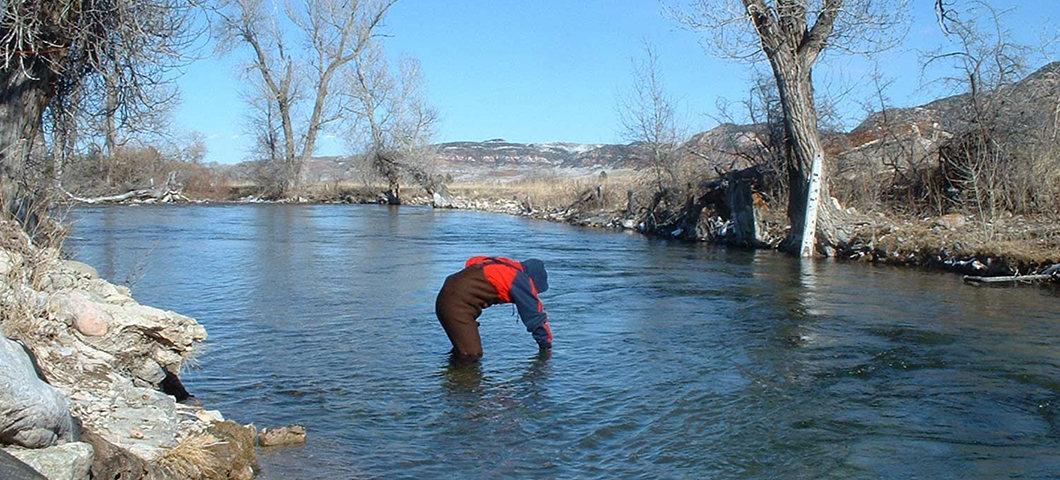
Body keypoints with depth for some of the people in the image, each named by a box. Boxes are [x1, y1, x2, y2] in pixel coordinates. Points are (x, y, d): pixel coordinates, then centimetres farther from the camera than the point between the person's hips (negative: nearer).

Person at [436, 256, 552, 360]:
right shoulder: (521, 281, -9)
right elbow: (535, 316, -4)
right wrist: (546, 346, 8)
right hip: (456, 304, -9)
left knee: (473, 352, 14)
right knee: (471, 354, -12)